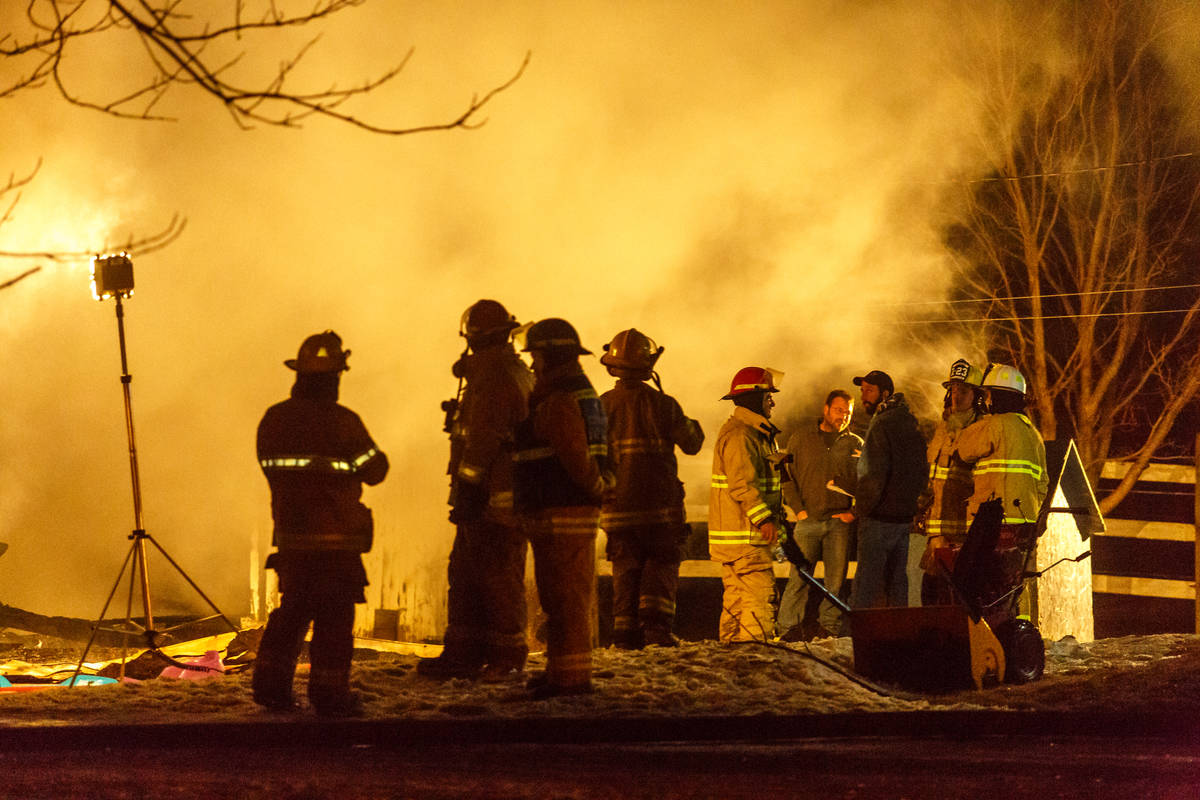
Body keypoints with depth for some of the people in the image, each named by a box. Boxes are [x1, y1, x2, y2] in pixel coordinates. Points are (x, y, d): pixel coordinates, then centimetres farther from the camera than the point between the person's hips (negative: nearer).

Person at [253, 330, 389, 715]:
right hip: (337, 536, -6)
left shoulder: (272, 420, 3)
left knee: (292, 611, 17)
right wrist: (358, 444, 14)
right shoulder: (341, 423, -14)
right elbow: (374, 470, -3)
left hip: (290, 535, 6)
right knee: (335, 616, 1)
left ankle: (270, 683, 18)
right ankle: (329, 691, 0)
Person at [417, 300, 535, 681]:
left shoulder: (491, 372, -13)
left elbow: (484, 437, -19)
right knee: (464, 574, 13)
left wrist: (467, 488, -18)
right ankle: (463, 654, 16)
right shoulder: (517, 372, 19)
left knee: (497, 577, -5)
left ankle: (506, 657, -1)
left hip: (492, 493, -10)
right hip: (508, 492, 10)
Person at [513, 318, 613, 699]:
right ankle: (563, 669, 25)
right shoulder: (582, 394, 18)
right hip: (577, 511, 11)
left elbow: (576, 457, -24)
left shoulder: (559, 403, -17)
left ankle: (571, 675, -7)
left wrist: (597, 485, -12)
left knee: (565, 596, -8)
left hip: (561, 515, -11)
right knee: (563, 596, 17)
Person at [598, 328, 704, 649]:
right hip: (660, 502, -2)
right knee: (662, 563, 9)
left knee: (625, 568, 10)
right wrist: (695, 428, 20)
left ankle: (625, 633, 5)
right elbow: (690, 444, 0)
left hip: (617, 503, 2)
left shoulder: (602, 405, -3)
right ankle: (656, 624, -6)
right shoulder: (662, 404, -7)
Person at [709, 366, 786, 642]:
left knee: (737, 598, 13)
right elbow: (741, 484, -24)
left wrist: (778, 517, 26)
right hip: (742, 536, -11)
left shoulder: (754, 433, 21)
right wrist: (764, 518, -27)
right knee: (759, 594, -12)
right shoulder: (739, 435, -15)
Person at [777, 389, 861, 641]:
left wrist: (854, 512, -2)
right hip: (808, 520, -1)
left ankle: (829, 628, 9)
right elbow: (787, 478, 7)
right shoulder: (801, 438, 8)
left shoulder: (856, 445, 10)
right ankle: (789, 628, -2)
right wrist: (798, 509, -4)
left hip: (840, 520, 1)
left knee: (836, 579, 1)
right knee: (799, 577, -6)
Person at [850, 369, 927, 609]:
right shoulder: (909, 423, 13)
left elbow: (876, 475, -20)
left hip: (880, 517, -9)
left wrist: (860, 509, -10)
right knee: (897, 579, 12)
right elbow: (922, 470, 18)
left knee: (865, 582, -9)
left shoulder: (882, 425, -14)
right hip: (905, 515, 9)